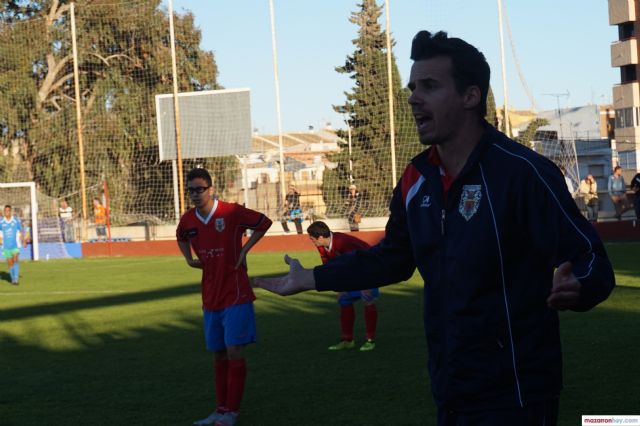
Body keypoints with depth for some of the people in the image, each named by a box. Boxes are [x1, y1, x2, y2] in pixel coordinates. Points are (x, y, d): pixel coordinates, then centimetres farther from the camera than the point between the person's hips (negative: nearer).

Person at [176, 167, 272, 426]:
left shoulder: (231, 212, -13)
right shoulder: (187, 220, 3)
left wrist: (244, 249, -8)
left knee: (234, 352, -8)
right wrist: (189, 258, 9)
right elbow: (181, 237, 27)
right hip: (210, 296, 5)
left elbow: (264, 223, -1)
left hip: (235, 295, -5)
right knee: (218, 355, 11)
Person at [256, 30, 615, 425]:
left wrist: (574, 288, -41)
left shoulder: (522, 171, -17)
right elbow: (393, 257, 21)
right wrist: (311, 278, 21)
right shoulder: (417, 180, 5)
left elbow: (592, 261, -19)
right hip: (451, 392, 7)